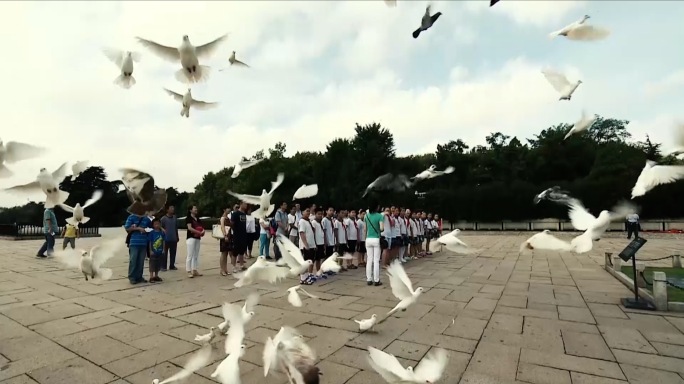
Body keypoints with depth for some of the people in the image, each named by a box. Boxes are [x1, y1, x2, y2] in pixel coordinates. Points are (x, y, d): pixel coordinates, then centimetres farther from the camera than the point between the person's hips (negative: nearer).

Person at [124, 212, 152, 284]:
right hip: (134, 243, -4)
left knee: (141, 261, 7)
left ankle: (139, 277, 16)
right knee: (133, 261, -1)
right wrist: (138, 228, -11)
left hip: (144, 244, 4)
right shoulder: (131, 217, 2)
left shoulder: (146, 219, 13)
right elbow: (127, 228, -4)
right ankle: (132, 277, 9)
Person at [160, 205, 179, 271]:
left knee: (173, 253, 8)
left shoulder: (175, 218, 10)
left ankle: (172, 266, 17)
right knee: (165, 253, 0)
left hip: (174, 239, 5)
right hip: (166, 239, -4)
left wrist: (177, 236, 18)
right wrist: (163, 230, -18)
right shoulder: (163, 218, -5)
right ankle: (163, 266, 7)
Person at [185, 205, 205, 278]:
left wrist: (203, 231, -4)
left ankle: (194, 270, 16)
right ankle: (189, 271, -4)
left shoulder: (198, 219, 17)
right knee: (190, 255, -7)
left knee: (196, 255, 10)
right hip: (191, 238, -7)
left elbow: (201, 227, 18)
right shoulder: (188, 218, -4)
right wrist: (199, 232, -17)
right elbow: (190, 228, -15)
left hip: (198, 238, 7)